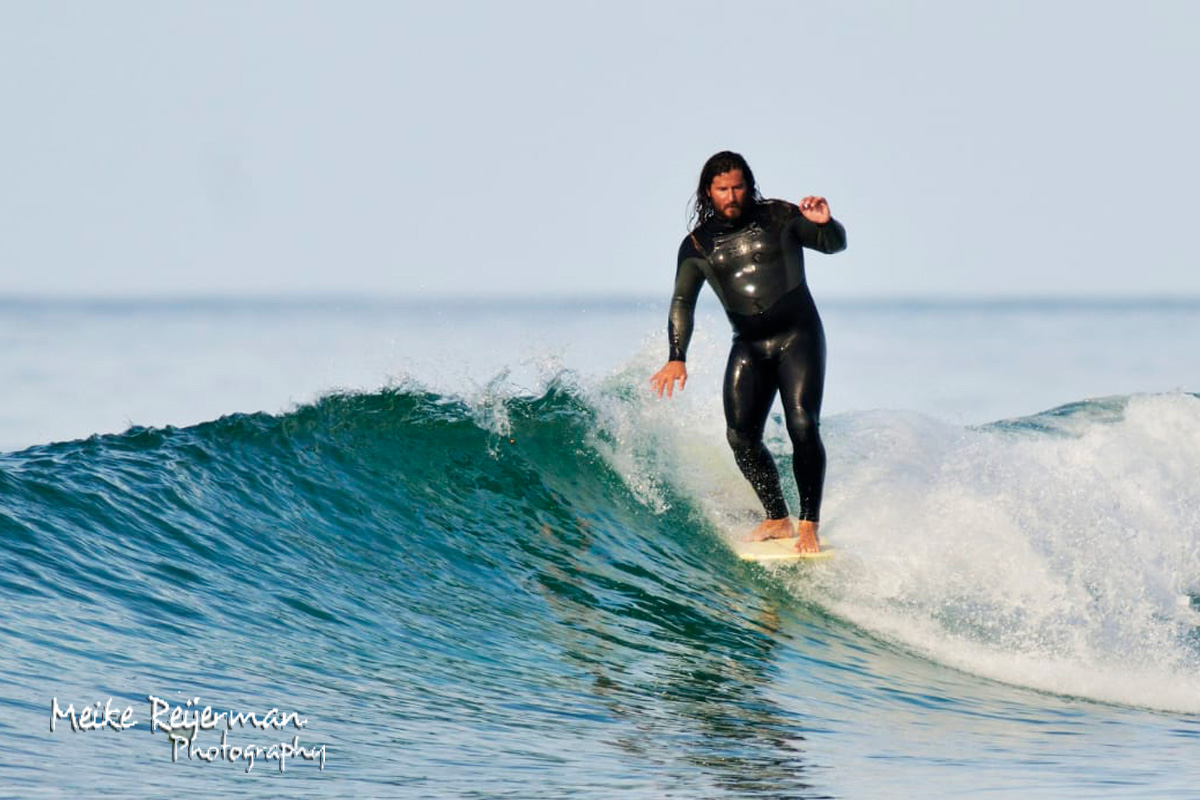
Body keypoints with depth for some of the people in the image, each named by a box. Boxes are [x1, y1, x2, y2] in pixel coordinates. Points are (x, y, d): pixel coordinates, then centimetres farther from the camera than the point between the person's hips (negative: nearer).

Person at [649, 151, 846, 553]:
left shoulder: (779, 218, 0)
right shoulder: (697, 245, 5)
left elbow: (834, 245, 4)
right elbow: (682, 303, 2)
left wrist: (825, 224, -20)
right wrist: (676, 358, -10)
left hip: (798, 336, -3)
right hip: (749, 346, 3)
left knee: (802, 426, -17)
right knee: (741, 435, -7)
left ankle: (809, 524, -11)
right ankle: (777, 519, 7)